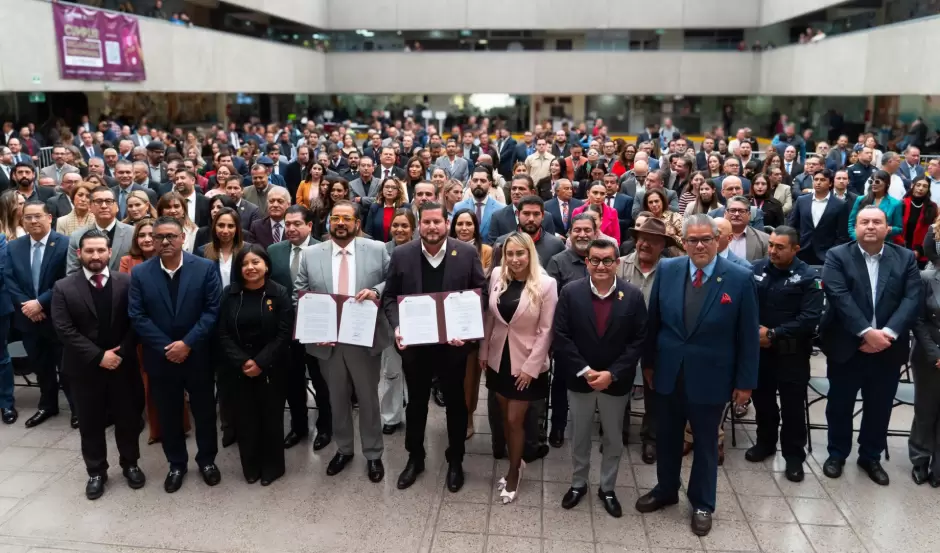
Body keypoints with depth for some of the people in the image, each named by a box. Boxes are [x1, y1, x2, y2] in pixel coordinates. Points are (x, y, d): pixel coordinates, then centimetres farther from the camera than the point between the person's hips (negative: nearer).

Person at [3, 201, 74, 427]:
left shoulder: (65, 244, -11)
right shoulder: (13, 247, 6)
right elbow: (9, 281, 1)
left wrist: (40, 303, -19)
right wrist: (25, 305, -12)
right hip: (28, 317, 5)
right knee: (40, 365, 18)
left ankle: (77, 408, 21)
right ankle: (47, 405, 35)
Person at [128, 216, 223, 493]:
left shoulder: (206, 268, -7)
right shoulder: (140, 273, -1)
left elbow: (213, 310, -10)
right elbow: (137, 316, -5)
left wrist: (187, 343, -17)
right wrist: (166, 348, -13)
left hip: (198, 355, -1)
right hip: (160, 358, 2)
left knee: (204, 411, 12)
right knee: (168, 414, 13)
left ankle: (207, 459, 32)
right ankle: (176, 464, 32)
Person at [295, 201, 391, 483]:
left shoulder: (377, 250, -2)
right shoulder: (310, 254, 1)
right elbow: (298, 296, 1)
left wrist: (376, 291, -20)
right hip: (327, 340, 2)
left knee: (368, 398, 12)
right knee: (337, 399, 18)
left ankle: (373, 454, 29)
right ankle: (343, 449, 38)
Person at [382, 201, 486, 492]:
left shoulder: (467, 253, -9)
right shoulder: (401, 254, -5)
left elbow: (481, 294, -5)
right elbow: (389, 296, 0)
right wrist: (397, 326, -16)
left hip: (454, 342, -1)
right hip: (414, 342, 1)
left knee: (455, 402, 15)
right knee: (416, 402, 18)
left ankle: (455, 460, 35)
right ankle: (415, 457, 38)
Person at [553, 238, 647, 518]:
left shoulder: (633, 296, -9)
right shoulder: (570, 292, -9)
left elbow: (638, 341, -9)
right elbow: (561, 337, -10)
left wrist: (612, 374, -17)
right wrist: (584, 371, -17)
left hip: (616, 382, 0)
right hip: (579, 379, 0)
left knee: (613, 439, 16)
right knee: (579, 437, 17)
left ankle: (607, 488, 35)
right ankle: (578, 484, 37)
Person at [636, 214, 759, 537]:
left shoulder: (740, 279, -12)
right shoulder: (667, 270, -4)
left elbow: (748, 336, -7)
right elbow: (653, 321, 4)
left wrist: (745, 382, -6)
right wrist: (649, 363, 6)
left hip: (710, 378, -2)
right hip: (668, 373, 3)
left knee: (706, 443, 15)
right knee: (666, 437, 19)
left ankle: (702, 504, 35)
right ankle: (665, 490, 41)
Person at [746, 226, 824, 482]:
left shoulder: (808, 277, -9)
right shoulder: (757, 269, 0)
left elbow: (810, 319, -16)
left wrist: (773, 334, -19)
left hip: (792, 352, -3)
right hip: (759, 348, 3)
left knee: (792, 405, 6)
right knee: (762, 398, 16)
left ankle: (794, 455, 21)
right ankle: (765, 442, 35)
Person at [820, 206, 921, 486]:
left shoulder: (906, 258, 4)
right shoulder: (837, 256, -4)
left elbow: (913, 299, -5)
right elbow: (839, 297, -15)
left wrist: (888, 333, -19)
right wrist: (867, 332, -23)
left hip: (888, 348, 2)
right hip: (846, 347, -2)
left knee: (879, 407, 14)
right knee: (840, 405, 10)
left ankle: (871, 457, 32)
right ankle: (837, 454, 28)